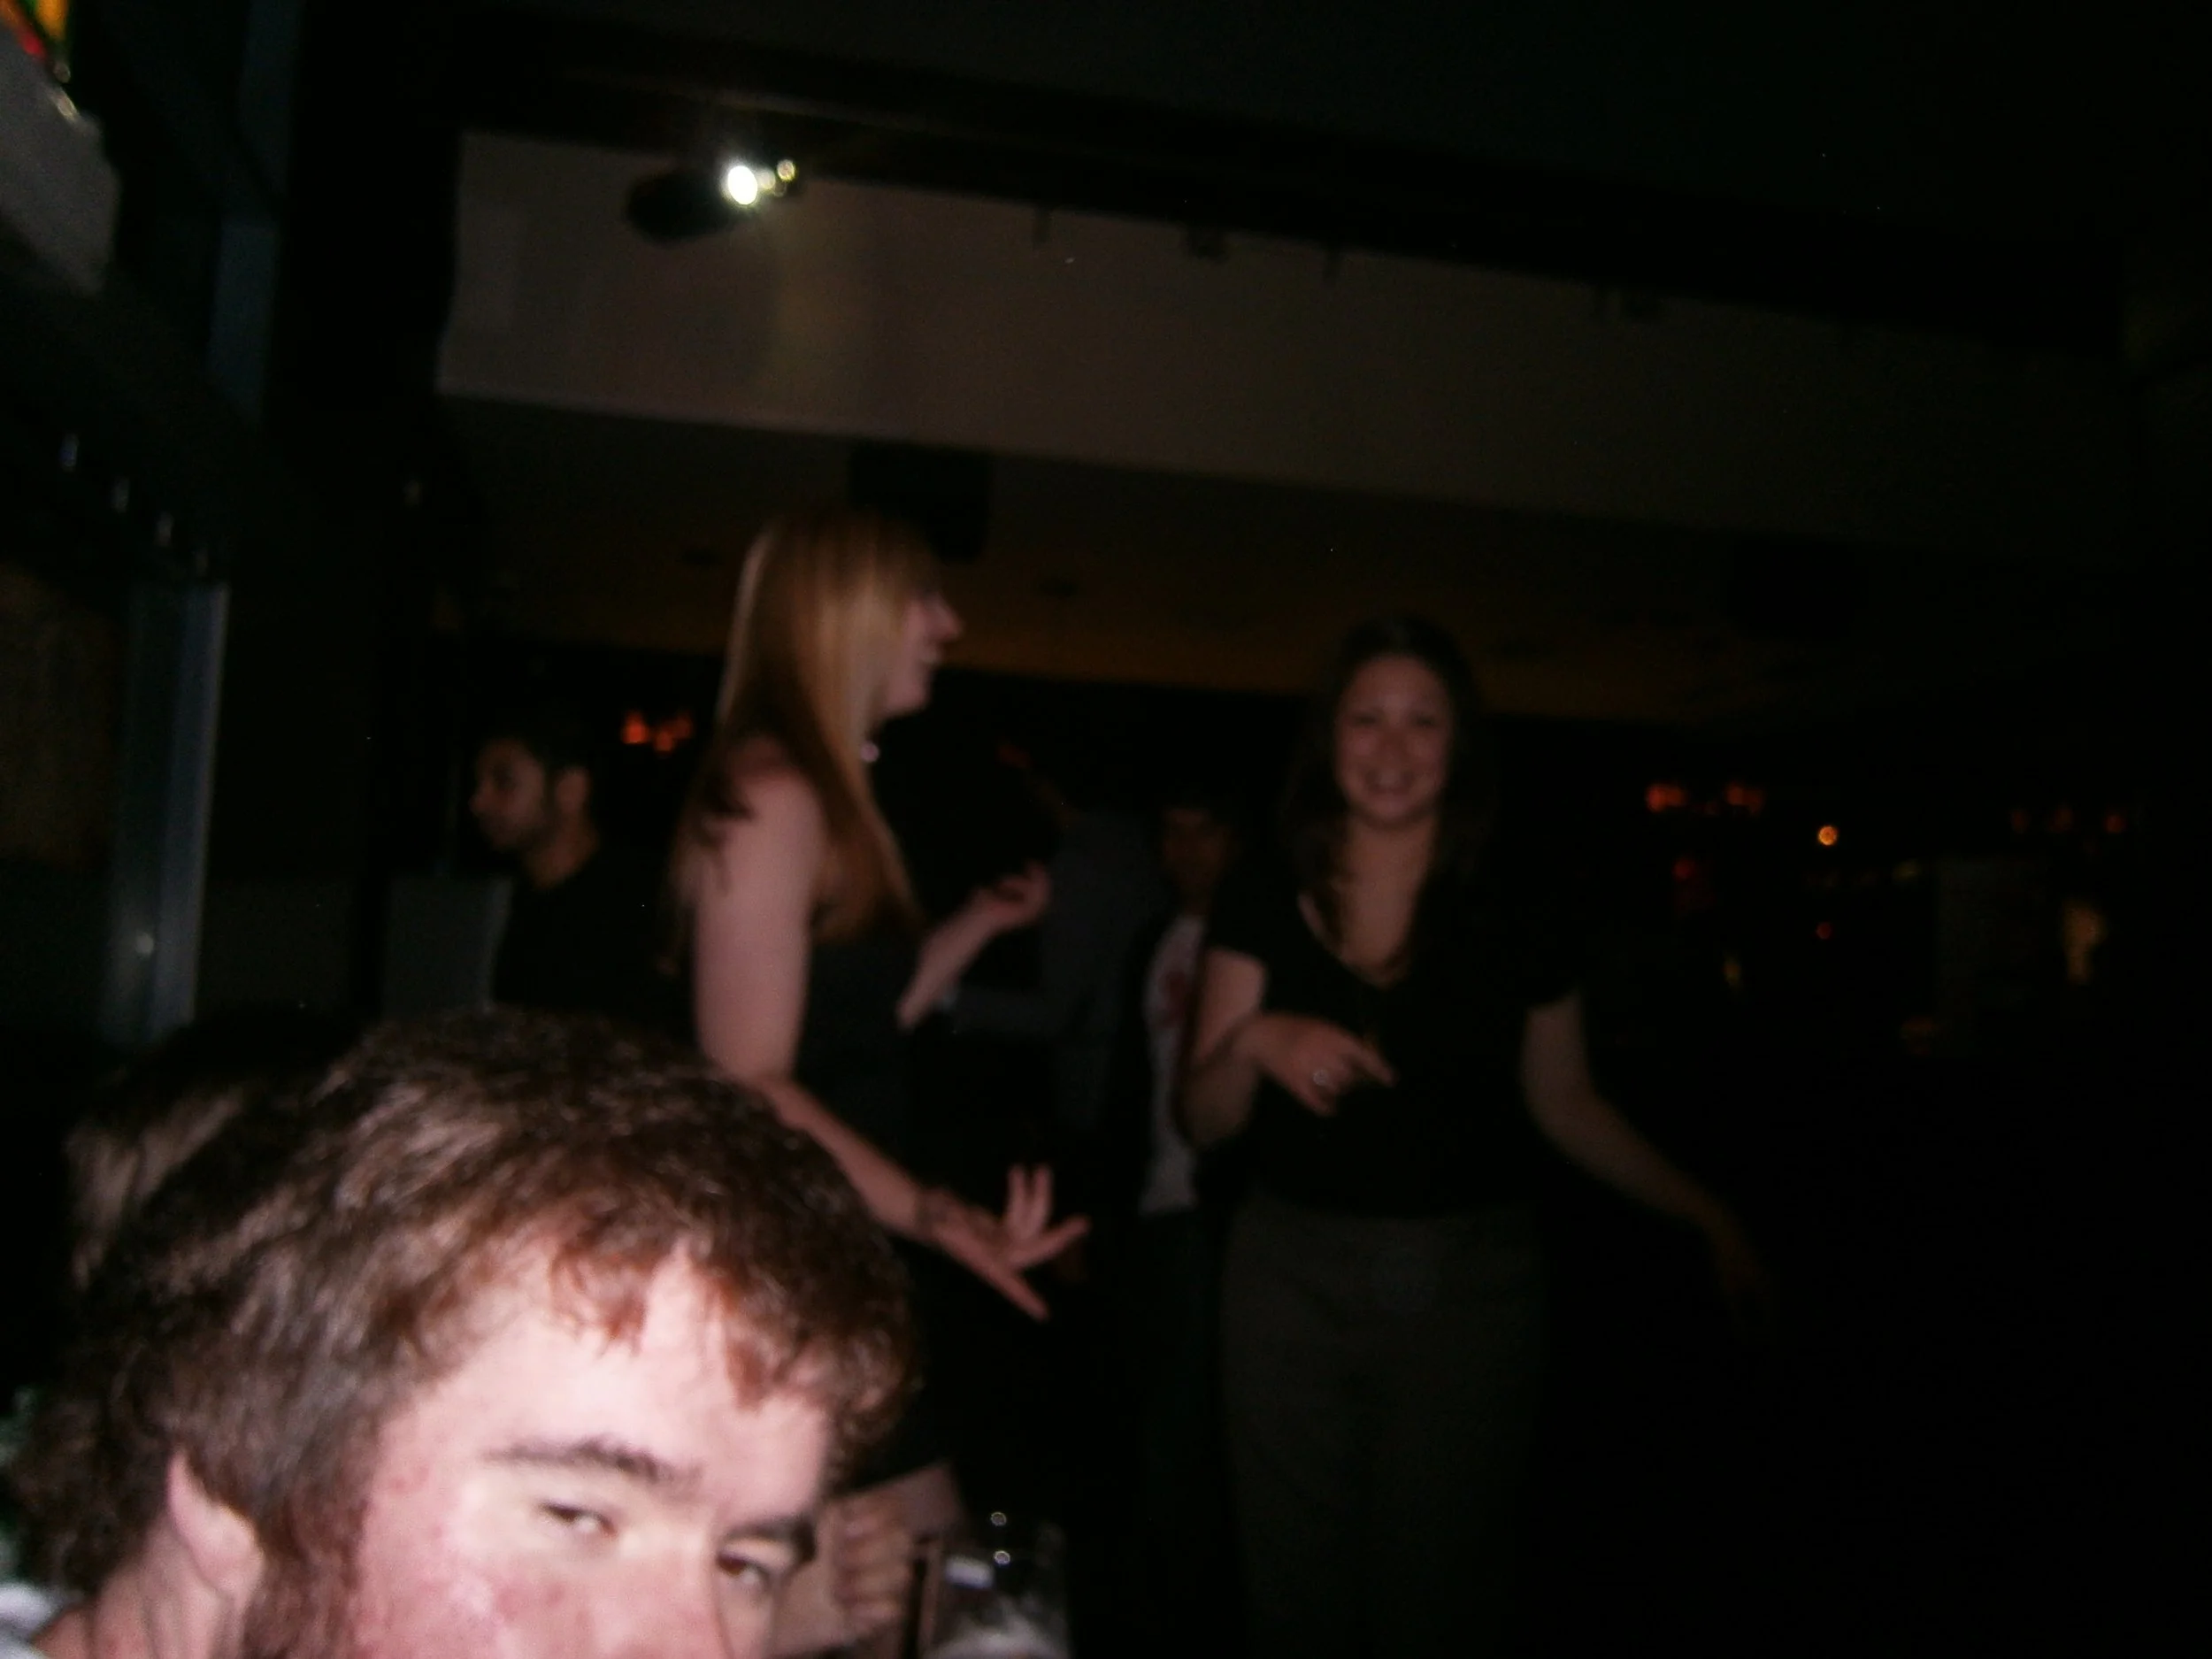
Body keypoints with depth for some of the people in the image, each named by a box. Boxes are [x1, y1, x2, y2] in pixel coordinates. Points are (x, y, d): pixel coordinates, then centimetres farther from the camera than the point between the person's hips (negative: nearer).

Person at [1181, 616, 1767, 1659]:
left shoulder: (1512, 916, 0)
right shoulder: (1263, 907, -1)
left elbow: (1566, 1105, 9)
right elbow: (1202, 1121, -2)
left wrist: (1705, 1214, 1)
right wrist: (1256, 1040, -21)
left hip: (1470, 1287, 0)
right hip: (1293, 1277, 1)